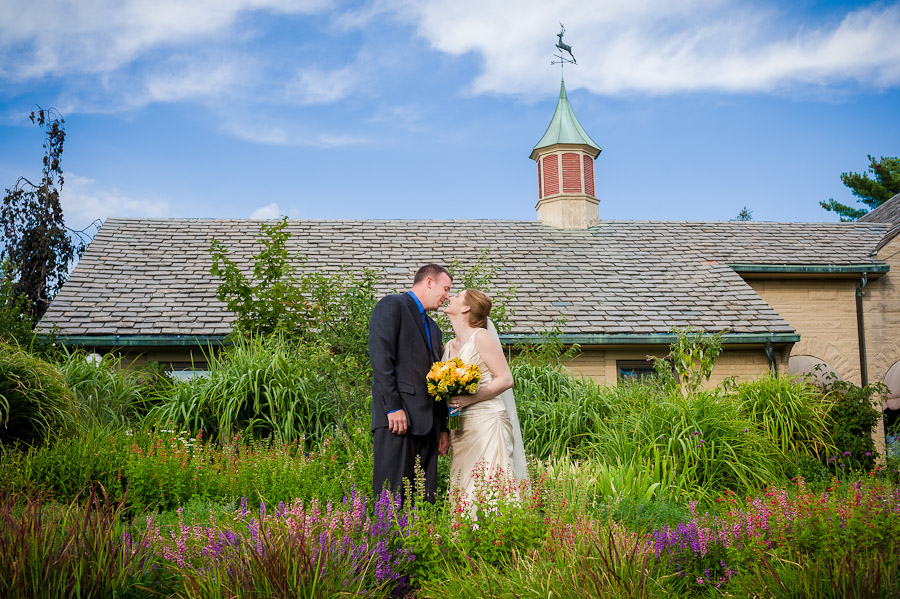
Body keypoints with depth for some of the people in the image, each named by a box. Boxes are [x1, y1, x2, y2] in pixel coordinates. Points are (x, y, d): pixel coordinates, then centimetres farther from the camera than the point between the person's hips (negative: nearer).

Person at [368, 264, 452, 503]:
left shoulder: (433, 328, 27)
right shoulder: (392, 306, 1)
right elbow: (380, 359, -10)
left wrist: (443, 427, 19)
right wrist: (393, 407, -18)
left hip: (427, 423, 8)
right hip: (398, 417, -8)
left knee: (425, 498, 3)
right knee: (393, 494, -11)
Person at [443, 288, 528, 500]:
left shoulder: (481, 337, -5)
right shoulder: (449, 346, 17)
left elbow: (505, 379, -10)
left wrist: (469, 399, -18)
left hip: (486, 423, -7)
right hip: (459, 426, 7)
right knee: (463, 489, 3)